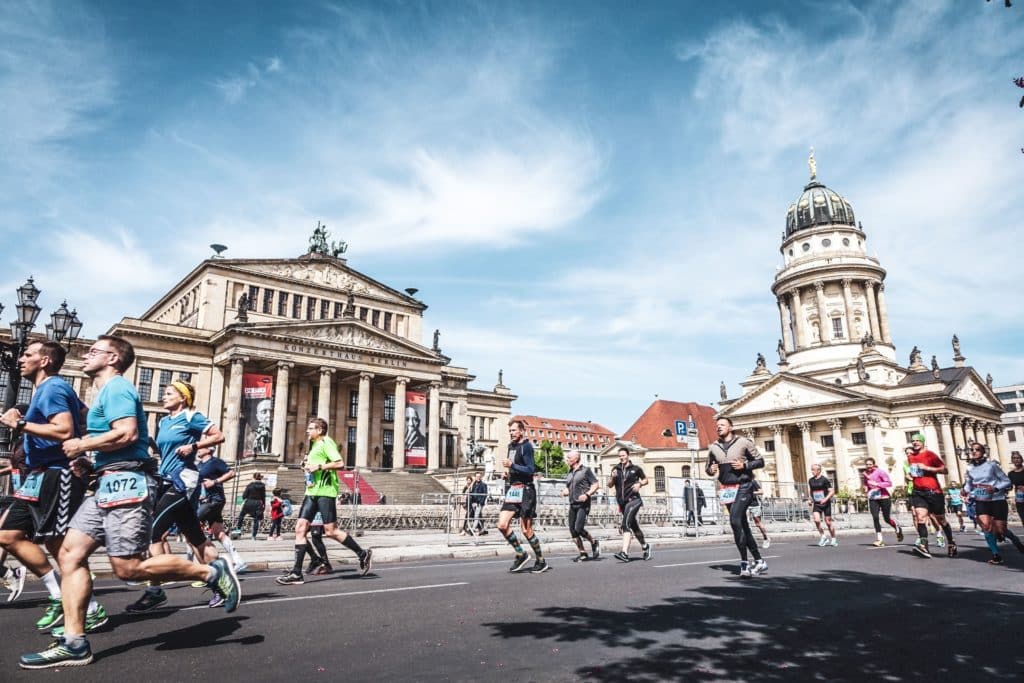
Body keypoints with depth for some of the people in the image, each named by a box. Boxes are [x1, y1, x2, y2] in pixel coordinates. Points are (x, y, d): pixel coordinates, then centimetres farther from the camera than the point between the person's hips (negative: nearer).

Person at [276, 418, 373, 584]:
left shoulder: (326, 442, -6)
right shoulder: (314, 446, 22)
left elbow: (340, 463, -17)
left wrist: (319, 466, -18)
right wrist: (309, 467, 13)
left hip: (325, 491, -9)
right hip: (312, 492, 9)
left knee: (330, 531, -7)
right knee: (300, 528, 0)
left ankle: (363, 554, 8)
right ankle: (296, 573, 1)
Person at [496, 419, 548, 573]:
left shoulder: (526, 446, -9)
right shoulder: (511, 446, 16)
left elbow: (530, 470, -17)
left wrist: (512, 465, -26)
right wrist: (508, 472, 12)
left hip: (525, 490, -8)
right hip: (512, 490, 8)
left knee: (526, 530, -3)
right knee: (502, 525, -4)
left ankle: (541, 561, 14)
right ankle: (521, 554, 12)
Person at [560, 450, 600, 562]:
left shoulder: (585, 470, -2)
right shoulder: (569, 474, 17)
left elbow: (596, 484, -5)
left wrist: (587, 494, -19)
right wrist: (565, 491, 3)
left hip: (583, 504, -7)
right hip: (572, 504, 7)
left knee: (579, 528, -16)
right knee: (572, 530, 2)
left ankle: (594, 542, 9)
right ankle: (583, 554, 12)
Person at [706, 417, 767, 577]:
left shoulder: (744, 442, -3)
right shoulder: (713, 447, 9)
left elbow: (760, 461, 2)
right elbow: (707, 467, 19)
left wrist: (745, 465, -14)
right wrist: (711, 470, -4)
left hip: (743, 487, -5)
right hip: (727, 489, 5)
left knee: (735, 520, -20)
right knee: (743, 526, 9)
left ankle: (744, 562, -13)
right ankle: (759, 561, 21)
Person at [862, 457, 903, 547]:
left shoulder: (880, 472, -12)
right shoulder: (865, 474, 5)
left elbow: (889, 483, -15)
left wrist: (877, 484, -23)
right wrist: (866, 488, 0)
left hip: (884, 498, -4)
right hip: (873, 499, 4)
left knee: (887, 519, 5)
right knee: (875, 518, -11)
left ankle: (898, 529, 39)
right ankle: (879, 539, -8)